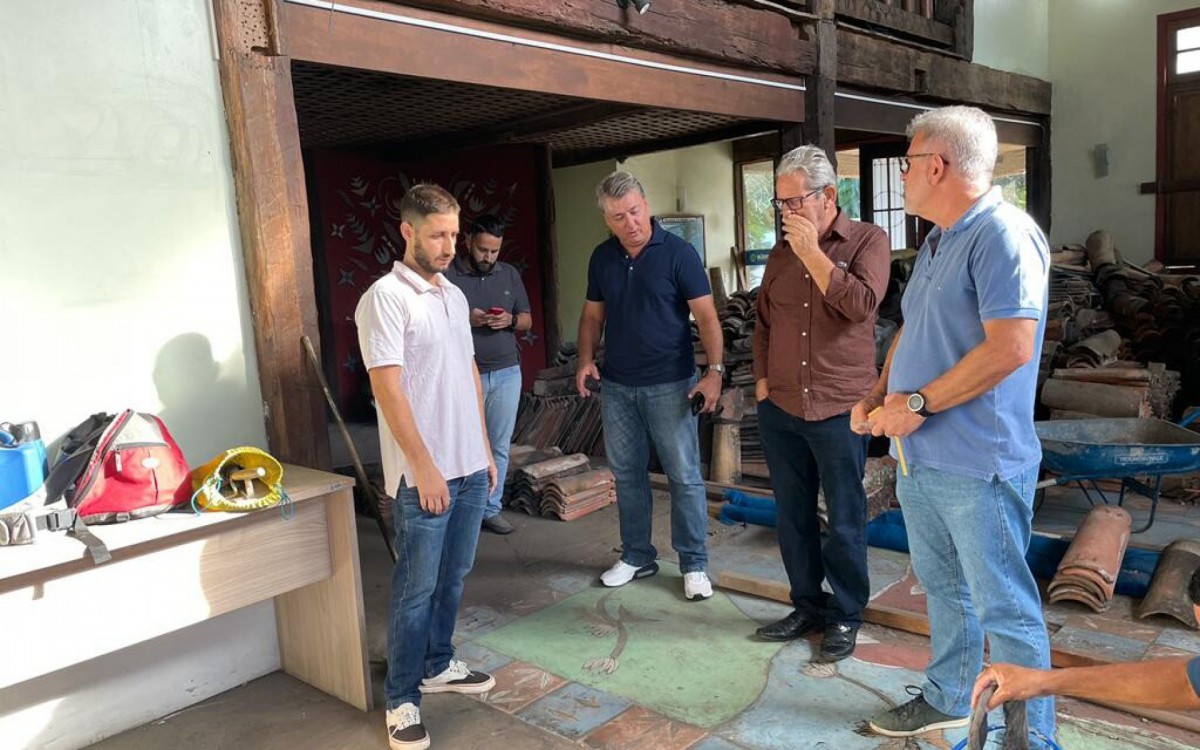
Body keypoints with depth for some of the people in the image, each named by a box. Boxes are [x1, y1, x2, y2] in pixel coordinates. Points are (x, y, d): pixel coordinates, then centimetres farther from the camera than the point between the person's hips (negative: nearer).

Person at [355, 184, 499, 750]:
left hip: (469, 467, 8)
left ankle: (437, 666, 35)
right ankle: (401, 698, 17)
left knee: (452, 578, 18)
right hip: (423, 474, -7)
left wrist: (485, 448, 16)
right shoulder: (385, 298, -13)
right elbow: (388, 388, -19)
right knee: (416, 587, 3)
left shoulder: (454, 295, 12)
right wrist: (424, 467, -20)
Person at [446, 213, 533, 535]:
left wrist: (510, 320, -10)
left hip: (507, 373, 4)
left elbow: (527, 320, 12)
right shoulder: (447, 275, -5)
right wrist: (466, 319, -21)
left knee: (499, 447, 9)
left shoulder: (510, 274, 8)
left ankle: (491, 509, 20)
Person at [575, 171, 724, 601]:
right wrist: (586, 359, -1)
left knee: (684, 476, 2)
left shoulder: (678, 253, -9)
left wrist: (714, 370, -19)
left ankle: (694, 564, 15)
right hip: (616, 386, 5)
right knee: (627, 473, 13)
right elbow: (593, 314, 14)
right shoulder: (602, 258, 6)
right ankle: (636, 556, 28)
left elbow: (705, 315, -10)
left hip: (669, 384, -5)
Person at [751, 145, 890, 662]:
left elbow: (861, 305, -19)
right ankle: (807, 606, 30)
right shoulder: (781, 252, 11)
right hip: (779, 407, 5)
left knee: (845, 521, 6)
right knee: (794, 515, 14)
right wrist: (762, 378, 9)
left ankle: (846, 616, 23)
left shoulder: (867, 241, -3)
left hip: (839, 409, -5)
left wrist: (813, 253, -17)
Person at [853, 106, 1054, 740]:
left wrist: (917, 403, -20)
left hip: (976, 467, -10)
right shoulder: (936, 242, 15)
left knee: (1004, 607, 3)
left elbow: (1010, 348, -26)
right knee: (943, 589, 22)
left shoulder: (1003, 235, -17)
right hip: (918, 456, 10)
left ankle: (1030, 733, 19)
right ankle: (948, 699, 39)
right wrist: (877, 396, 6)